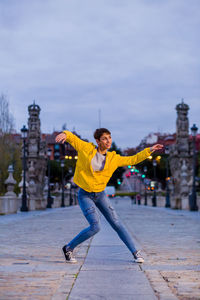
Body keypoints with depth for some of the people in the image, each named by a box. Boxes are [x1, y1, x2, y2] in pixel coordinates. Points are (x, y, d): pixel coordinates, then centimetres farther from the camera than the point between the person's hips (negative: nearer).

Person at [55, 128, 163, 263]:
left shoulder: (114, 158, -1)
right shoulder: (86, 149, -9)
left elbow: (132, 160, 7)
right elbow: (71, 137, -2)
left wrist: (149, 150, 1)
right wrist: (64, 134, -25)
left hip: (100, 195, 4)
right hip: (85, 195, -3)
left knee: (117, 223, 1)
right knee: (95, 227, -16)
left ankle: (135, 252, 14)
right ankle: (68, 248, 4)